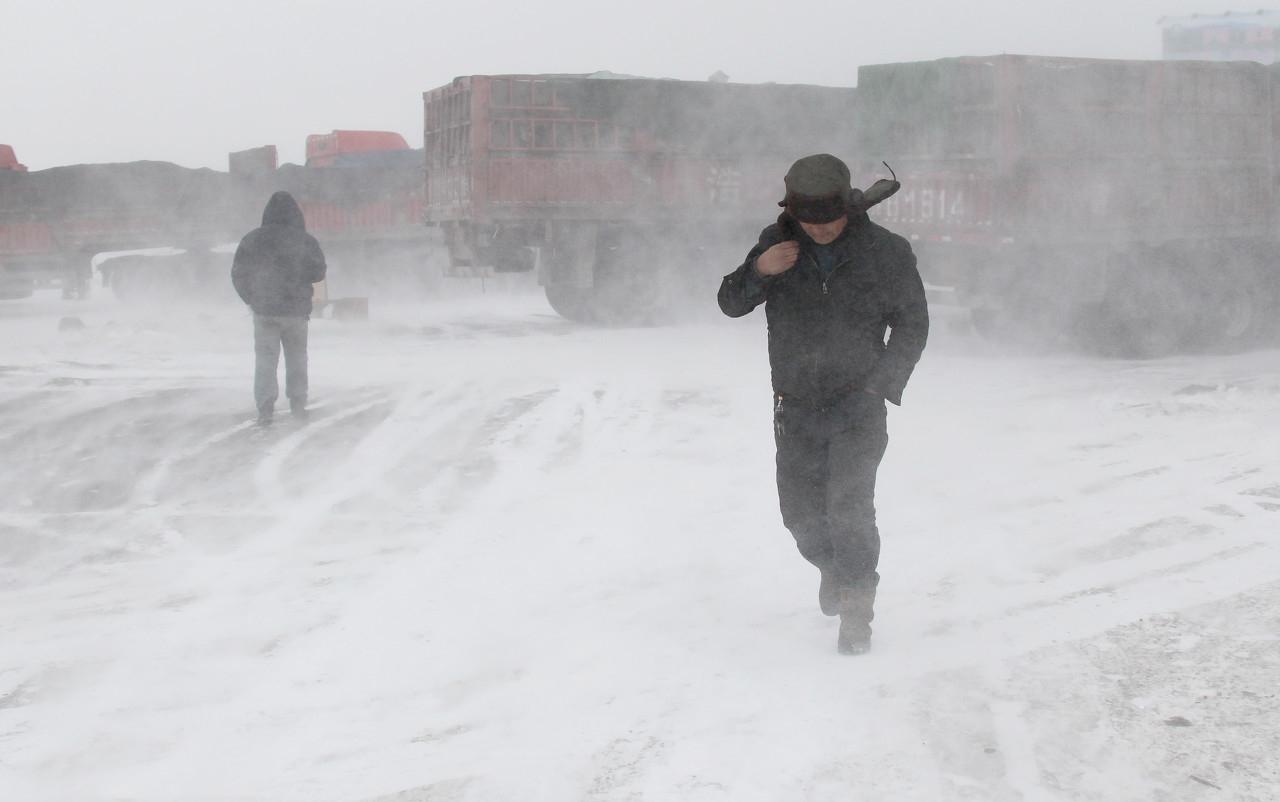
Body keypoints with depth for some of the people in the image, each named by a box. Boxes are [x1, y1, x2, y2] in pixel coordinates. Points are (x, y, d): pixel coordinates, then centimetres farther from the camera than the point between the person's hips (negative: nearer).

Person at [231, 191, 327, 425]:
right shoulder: (306, 241, -6)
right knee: (297, 357, 15)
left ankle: (265, 407, -5)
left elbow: (238, 273, 1)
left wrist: (251, 299, 14)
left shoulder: (253, 239, -4)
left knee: (265, 358, 4)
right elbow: (318, 273, 3)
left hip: (263, 309, 0)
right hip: (296, 309, 0)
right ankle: (298, 403, 17)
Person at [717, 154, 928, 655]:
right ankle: (833, 566, 41)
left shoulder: (886, 252, -8)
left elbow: (912, 326, 2)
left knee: (849, 506, -16)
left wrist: (880, 386, -8)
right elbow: (731, 304, 2)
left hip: (857, 407, -3)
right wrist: (757, 271, -18)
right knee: (800, 511, 9)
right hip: (796, 406, 3)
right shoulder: (778, 243, -2)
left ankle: (857, 611, -2)